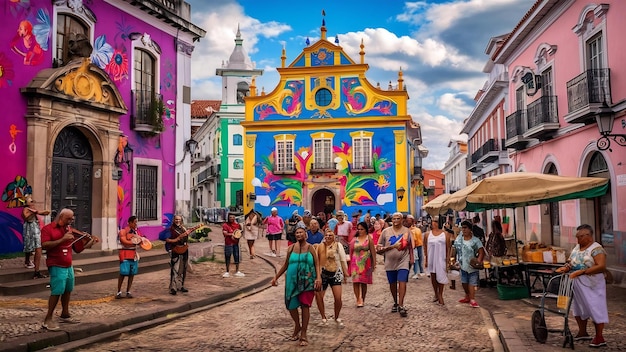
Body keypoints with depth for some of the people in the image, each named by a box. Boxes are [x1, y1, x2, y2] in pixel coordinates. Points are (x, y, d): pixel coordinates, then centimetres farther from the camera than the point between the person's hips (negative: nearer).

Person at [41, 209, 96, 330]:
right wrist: (63, 239, -26)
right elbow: (44, 245, -22)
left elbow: (77, 248, 13)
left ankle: (65, 315, 30)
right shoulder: (48, 229, -6)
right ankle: (47, 320, -1)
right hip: (56, 266, -7)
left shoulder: (69, 230, 13)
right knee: (57, 291, -11)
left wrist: (89, 243, -4)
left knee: (67, 290, 15)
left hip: (68, 266, 7)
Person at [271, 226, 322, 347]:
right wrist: (276, 277, 13)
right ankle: (297, 326, 33)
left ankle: (303, 334, 6)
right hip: (292, 281, 3)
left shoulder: (310, 248, 0)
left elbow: (317, 264, -4)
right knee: (291, 305, 5)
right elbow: (285, 264, 14)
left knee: (305, 305, -5)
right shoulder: (291, 248, 7)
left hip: (307, 281, -3)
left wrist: (319, 278, -18)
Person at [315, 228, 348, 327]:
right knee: (318, 296, 1)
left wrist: (345, 272, 0)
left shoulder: (338, 245, 1)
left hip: (335, 274, -1)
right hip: (323, 274, 2)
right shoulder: (320, 246, 3)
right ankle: (323, 318, 21)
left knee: (338, 298, -7)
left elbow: (343, 260, 3)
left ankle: (337, 318, 17)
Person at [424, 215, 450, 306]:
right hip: (431, 259, 2)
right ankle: (436, 294, 26)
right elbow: (425, 247, 7)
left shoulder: (445, 234, -2)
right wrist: (426, 259, 4)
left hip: (441, 259, -2)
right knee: (433, 276, 11)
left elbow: (448, 248, 0)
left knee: (441, 277, -1)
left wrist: (447, 260, -3)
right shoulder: (428, 234, 2)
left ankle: (440, 296, 11)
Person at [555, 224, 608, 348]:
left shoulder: (596, 249, -13)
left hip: (592, 285, -9)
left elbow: (601, 266, -24)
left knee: (595, 308, -3)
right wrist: (565, 268, -4)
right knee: (579, 307, 16)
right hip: (577, 284, 9)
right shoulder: (576, 248, 12)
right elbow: (571, 263, 18)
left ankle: (599, 338, 5)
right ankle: (582, 333, 30)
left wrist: (581, 272, -29)